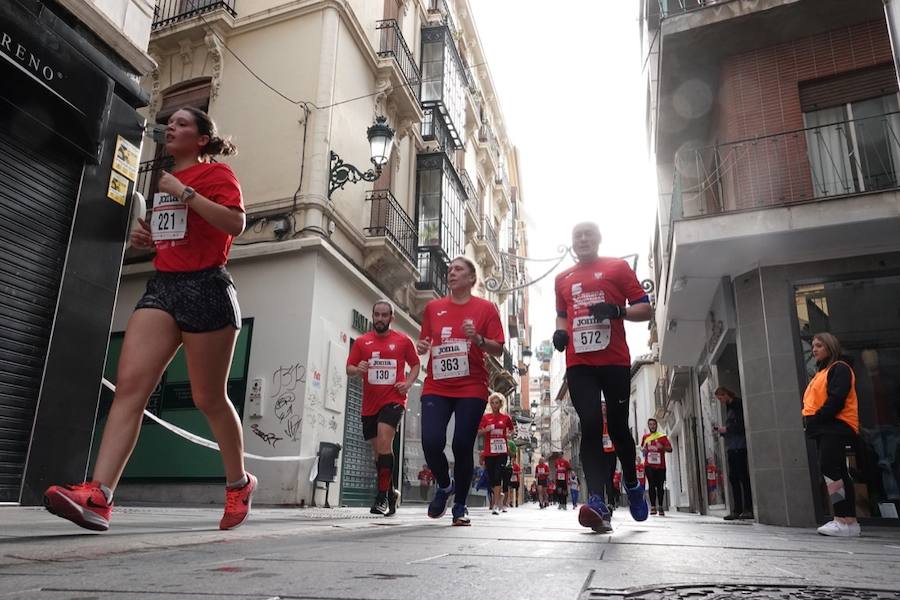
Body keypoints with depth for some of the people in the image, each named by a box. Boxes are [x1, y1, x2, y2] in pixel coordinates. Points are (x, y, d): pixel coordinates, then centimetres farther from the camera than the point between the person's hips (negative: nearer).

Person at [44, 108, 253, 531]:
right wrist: (145, 237, 15)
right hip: (162, 286, 7)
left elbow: (236, 223, -17)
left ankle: (239, 484, 20)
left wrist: (185, 193, -17)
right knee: (129, 383, -10)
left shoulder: (216, 173, 1)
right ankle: (98, 496, -14)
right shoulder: (165, 178, 23)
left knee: (209, 398, 0)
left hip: (205, 288, -7)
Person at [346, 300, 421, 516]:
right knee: (378, 451, 11)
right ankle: (390, 493, 29)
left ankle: (382, 496, -13)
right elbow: (349, 369, 8)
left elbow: (415, 364, 13)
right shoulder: (361, 341, 8)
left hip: (394, 399, -4)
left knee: (384, 442, -21)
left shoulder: (403, 341, 4)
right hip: (369, 403, 4)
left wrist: (409, 383, -4)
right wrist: (358, 369, -15)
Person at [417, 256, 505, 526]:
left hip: (472, 389, -2)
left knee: (462, 446, -3)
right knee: (431, 442, -10)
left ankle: (460, 506, 17)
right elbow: (424, 341, 21)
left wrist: (477, 338, -17)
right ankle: (444, 486, 22)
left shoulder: (485, 308, 3)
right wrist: (422, 346, -2)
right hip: (436, 387, 2)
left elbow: (498, 349, 1)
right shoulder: (433, 307, 11)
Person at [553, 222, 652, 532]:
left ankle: (633, 485, 32)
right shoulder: (563, 279, 18)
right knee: (590, 427, -9)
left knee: (617, 427, 5)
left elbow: (645, 309, 3)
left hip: (615, 362, -2)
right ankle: (598, 504, -13)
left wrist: (618, 311, -17)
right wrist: (560, 331, 7)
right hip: (578, 365, 2)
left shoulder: (618, 267, 6)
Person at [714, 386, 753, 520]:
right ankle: (737, 510, 8)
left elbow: (743, 425, -14)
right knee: (733, 477, 6)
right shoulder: (729, 408, 20)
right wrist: (721, 430, 8)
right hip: (731, 447, 9)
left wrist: (726, 429, -11)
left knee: (743, 476, -7)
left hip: (739, 446, -9)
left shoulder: (738, 405, -7)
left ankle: (748, 509, -4)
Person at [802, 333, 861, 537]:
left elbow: (837, 398, -17)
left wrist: (816, 420, -17)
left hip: (836, 427, -9)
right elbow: (813, 402, 22)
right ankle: (848, 520, 9)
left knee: (829, 468, -18)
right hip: (824, 429, 9)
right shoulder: (821, 373, 25)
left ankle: (844, 520, -17)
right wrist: (810, 422, 7)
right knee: (837, 472, 7)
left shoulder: (839, 368, -4)